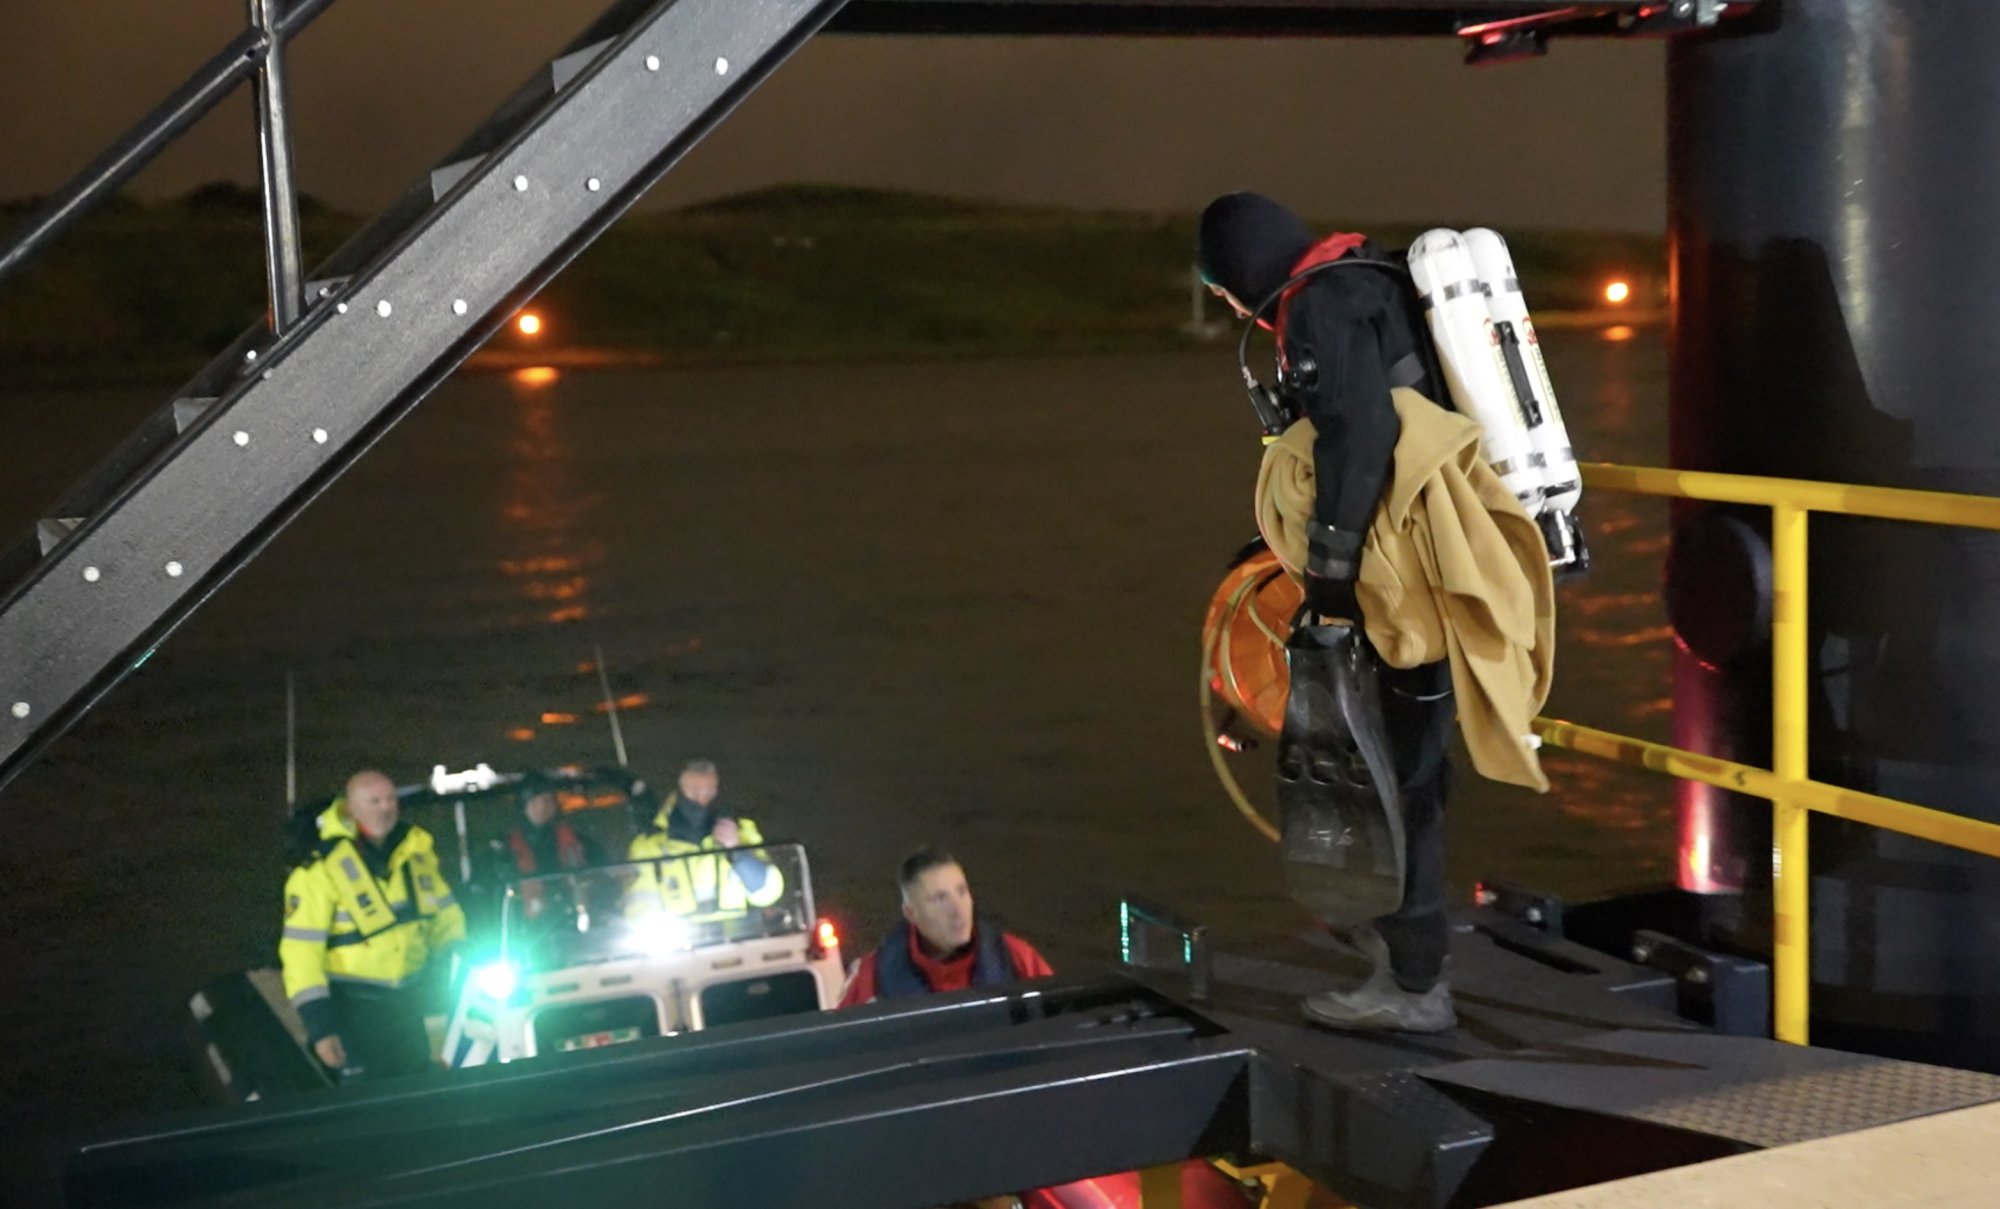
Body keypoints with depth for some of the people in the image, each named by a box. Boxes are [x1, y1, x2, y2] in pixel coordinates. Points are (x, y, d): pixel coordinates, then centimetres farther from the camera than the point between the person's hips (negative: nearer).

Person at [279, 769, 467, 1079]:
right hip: (353, 1007, -5)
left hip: (406, 1002, 5)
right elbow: (301, 950, -17)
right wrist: (319, 1024, -20)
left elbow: (443, 914, 12)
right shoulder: (321, 867, -17)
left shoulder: (416, 850, 0)